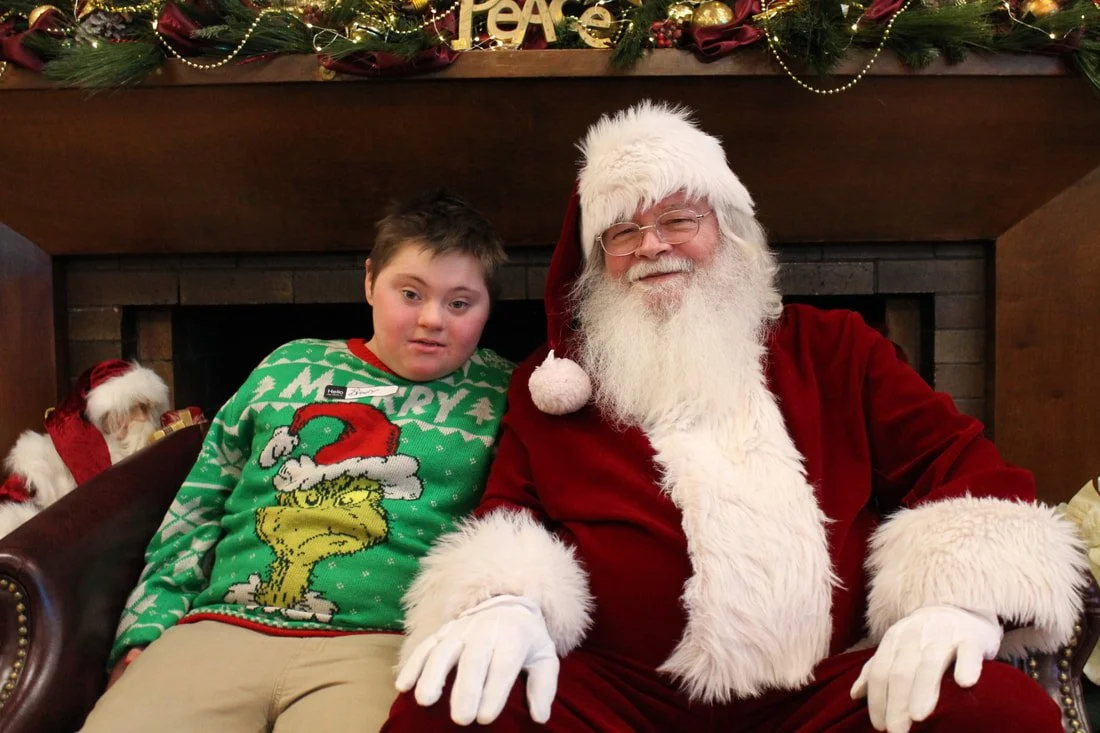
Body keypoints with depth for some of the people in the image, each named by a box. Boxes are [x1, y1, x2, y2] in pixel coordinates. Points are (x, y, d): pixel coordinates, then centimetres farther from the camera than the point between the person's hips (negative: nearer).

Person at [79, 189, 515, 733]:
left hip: (376, 642, -2)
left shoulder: (498, 393, 6)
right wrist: (147, 629, 13)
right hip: (221, 628, 3)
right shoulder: (289, 367, 15)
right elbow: (197, 511, 19)